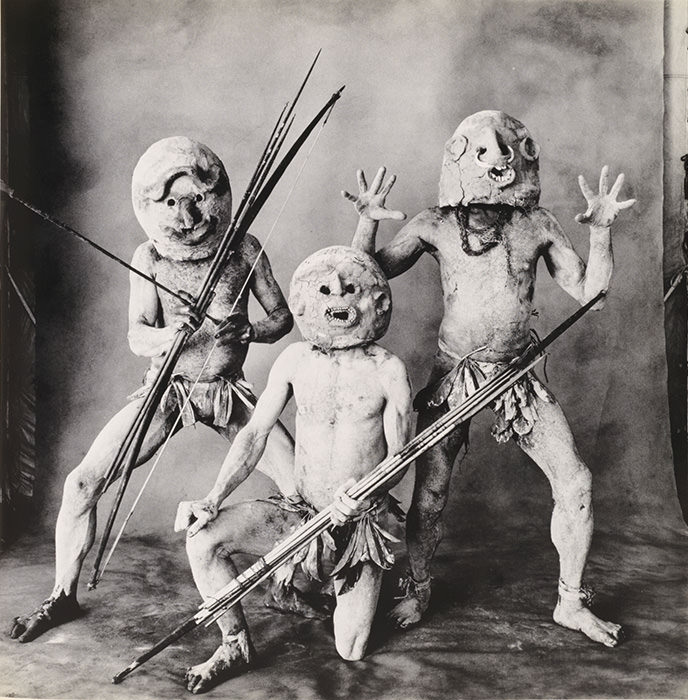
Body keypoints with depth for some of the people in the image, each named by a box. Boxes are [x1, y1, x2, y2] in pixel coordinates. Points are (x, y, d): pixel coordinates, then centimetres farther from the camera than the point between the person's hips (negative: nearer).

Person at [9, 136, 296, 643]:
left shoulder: (243, 249, -6)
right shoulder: (149, 258, -5)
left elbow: (283, 317, 1)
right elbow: (136, 336, -12)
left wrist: (247, 331, -21)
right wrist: (169, 334, -35)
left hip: (229, 392, 0)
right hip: (165, 389, 1)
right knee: (82, 482, -10)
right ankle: (63, 597, 13)